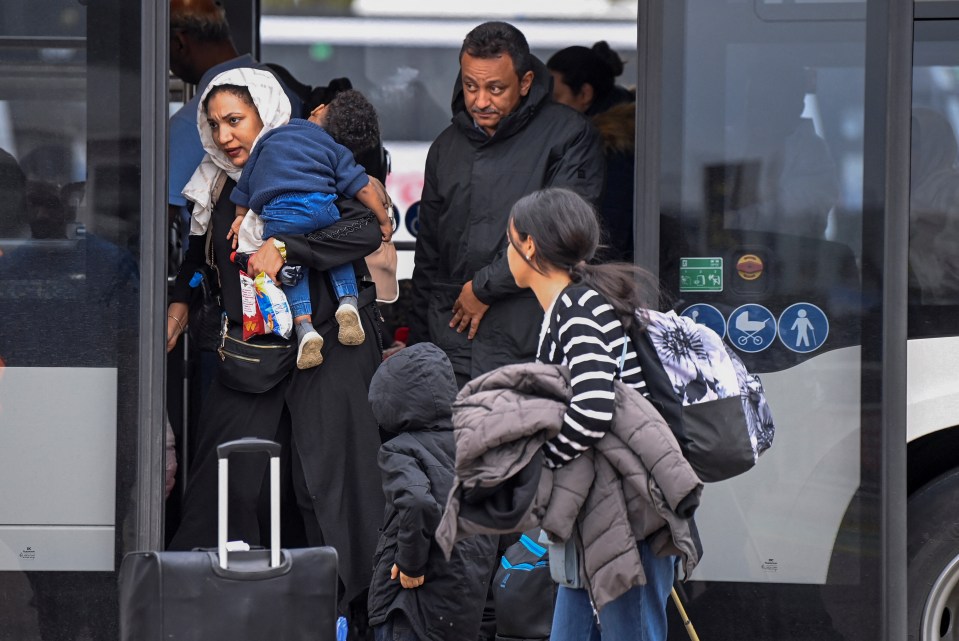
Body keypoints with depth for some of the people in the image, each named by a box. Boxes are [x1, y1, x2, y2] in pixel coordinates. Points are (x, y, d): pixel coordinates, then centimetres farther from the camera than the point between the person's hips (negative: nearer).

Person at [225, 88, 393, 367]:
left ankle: (305, 328, -8)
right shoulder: (337, 151, 19)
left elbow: (247, 179, 30)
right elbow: (362, 187, 8)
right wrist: (384, 220, 19)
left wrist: (241, 215, 40)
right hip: (319, 205, 0)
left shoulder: (274, 135, 26)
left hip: (276, 213, 0)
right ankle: (348, 302, -1)